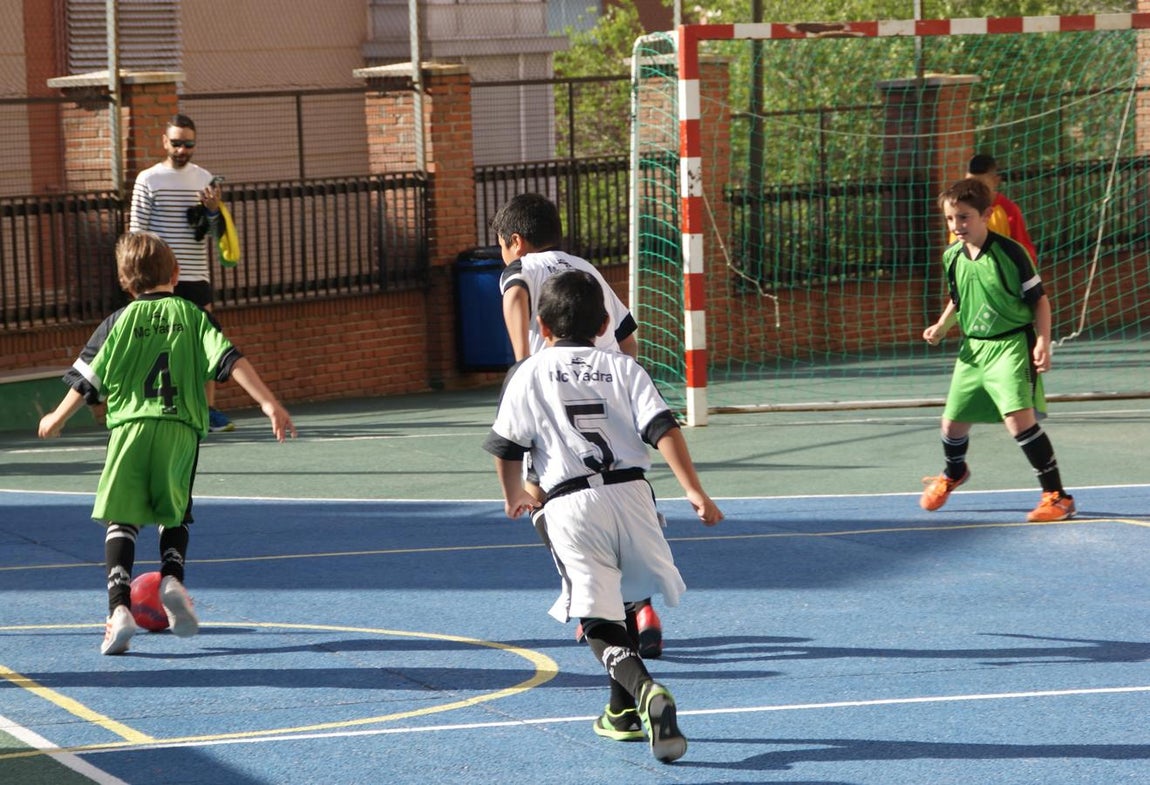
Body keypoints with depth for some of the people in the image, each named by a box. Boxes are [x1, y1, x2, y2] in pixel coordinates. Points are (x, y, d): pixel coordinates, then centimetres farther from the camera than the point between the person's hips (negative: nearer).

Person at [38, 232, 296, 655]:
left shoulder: (118, 322, 10)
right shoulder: (193, 316, 10)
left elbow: (88, 381, 12)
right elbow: (231, 360, -2)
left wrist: (57, 419, 26)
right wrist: (268, 402, -5)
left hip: (130, 426, -1)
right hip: (181, 429, 1)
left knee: (121, 519, 0)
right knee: (176, 514, 19)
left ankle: (119, 606, -15)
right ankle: (172, 577, -6)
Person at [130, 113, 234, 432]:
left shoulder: (204, 179, 8)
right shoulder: (148, 180, -1)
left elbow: (216, 234, 11)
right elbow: (136, 232, -2)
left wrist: (213, 211, -9)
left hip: (197, 276, 3)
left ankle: (208, 409, 8)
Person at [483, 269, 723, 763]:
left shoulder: (529, 375, 7)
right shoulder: (623, 369, 10)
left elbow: (506, 449, 10)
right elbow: (664, 431, -2)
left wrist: (514, 497, 29)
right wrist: (694, 492, -3)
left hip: (570, 504, -3)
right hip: (629, 492, 3)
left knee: (600, 623, -3)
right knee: (622, 600, 25)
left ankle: (646, 692, -30)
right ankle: (624, 713, 30)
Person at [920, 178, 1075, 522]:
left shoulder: (1010, 253, -15)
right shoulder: (952, 257, 2)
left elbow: (1039, 300, -8)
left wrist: (1043, 343, -17)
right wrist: (942, 326, 5)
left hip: (1012, 344, -6)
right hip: (973, 347, 6)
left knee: (1018, 417, -23)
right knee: (952, 422, 11)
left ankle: (1057, 496, -16)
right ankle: (953, 475, 47)